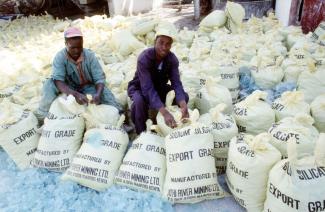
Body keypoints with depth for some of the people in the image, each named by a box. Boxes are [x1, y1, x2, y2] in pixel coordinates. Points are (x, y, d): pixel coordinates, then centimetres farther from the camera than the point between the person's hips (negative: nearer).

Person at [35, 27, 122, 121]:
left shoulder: (90, 55, -17)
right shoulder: (60, 57, -19)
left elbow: (99, 78, -20)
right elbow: (58, 81, -30)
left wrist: (98, 94, -43)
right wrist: (75, 94, -48)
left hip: (88, 88, 1)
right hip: (68, 88, 0)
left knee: (104, 92, -28)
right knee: (49, 84, -28)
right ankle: (42, 115, -16)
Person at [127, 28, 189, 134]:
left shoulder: (172, 59, -16)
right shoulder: (144, 58, -31)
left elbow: (177, 84, -23)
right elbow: (148, 89, -39)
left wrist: (183, 106, -44)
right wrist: (165, 112, -50)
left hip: (159, 87, 5)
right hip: (139, 88, -4)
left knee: (184, 96, -16)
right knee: (140, 100, -38)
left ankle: (170, 126, 4)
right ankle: (141, 133, -13)